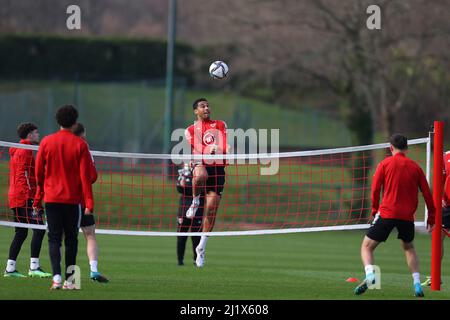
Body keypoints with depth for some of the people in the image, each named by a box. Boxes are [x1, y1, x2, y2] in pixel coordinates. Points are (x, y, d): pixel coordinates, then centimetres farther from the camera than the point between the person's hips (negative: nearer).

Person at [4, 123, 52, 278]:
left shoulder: (17, 151, 22)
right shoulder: (25, 151, -8)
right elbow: (23, 175, -16)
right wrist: (30, 196, -22)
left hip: (16, 198, 10)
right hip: (25, 196, -10)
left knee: (21, 232, 11)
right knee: (39, 229, -14)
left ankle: (10, 268, 10)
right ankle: (34, 267, -19)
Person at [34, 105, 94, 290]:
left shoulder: (46, 142, 1)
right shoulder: (80, 144, -4)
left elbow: (39, 173, 6)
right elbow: (85, 176, -6)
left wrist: (38, 198, 17)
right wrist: (89, 203, -5)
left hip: (51, 198, 1)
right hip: (73, 199, -1)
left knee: (54, 239, 0)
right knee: (71, 240, 9)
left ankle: (56, 277, -16)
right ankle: (69, 280, 8)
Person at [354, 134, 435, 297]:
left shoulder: (385, 164, 2)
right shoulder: (415, 167, 8)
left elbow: (375, 189, -2)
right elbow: (427, 193, 8)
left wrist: (375, 210, 11)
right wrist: (431, 217, 14)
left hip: (387, 213, -3)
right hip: (407, 216, 3)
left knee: (367, 246, 4)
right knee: (409, 247, 26)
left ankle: (370, 275, -23)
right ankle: (417, 283, 12)